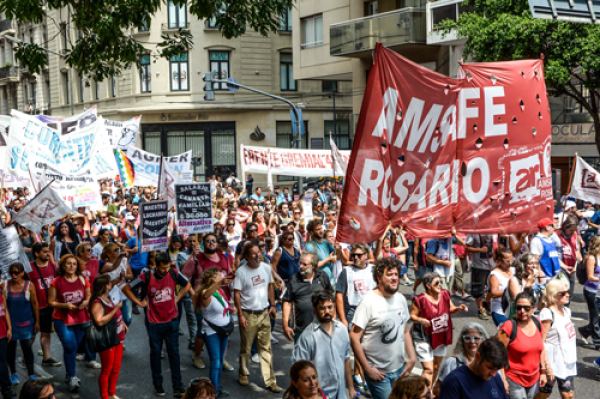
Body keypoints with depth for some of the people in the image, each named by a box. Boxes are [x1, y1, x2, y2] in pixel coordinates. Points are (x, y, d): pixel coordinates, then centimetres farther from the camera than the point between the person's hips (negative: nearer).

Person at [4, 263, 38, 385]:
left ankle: (31, 374, 9)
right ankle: (13, 373, 28)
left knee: (27, 348, -2)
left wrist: (37, 321, 3)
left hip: (26, 323, -1)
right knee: (11, 348, 11)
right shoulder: (5, 285, -4)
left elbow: (34, 304, 1)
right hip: (10, 323, 1)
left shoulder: (29, 285, -5)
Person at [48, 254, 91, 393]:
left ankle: (70, 375, 30)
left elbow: (89, 296, 11)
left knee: (74, 347, 11)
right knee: (70, 346, -12)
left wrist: (86, 302, -11)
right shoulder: (57, 282, -5)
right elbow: (51, 301, -3)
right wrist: (65, 305, -18)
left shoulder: (83, 280, 2)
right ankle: (72, 378, 1)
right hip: (62, 320, -3)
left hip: (81, 319, 3)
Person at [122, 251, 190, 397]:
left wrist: (176, 299, 2)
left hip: (172, 321, 2)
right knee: (155, 353, 12)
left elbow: (187, 285, 9)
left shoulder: (173, 273, -10)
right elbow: (126, 289, -6)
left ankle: (177, 385, 16)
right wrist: (139, 303, -6)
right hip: (154, 323, -1)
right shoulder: (146, 277, -17)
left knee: (174, 352, 7)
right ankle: (158, 384, 26)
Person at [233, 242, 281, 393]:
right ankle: (244, 374, 31)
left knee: (266, 348, 6)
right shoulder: (241, 272, -11)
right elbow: (236, 294, -10)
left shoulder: (266, 268, 3)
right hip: (248, 315, -3)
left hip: (264, 313, 3)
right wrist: (240, 315, -13)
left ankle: (270, 380, 10)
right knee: (245, 348, 10)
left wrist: (272, 305, 11)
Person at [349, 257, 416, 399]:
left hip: (400, 369, 6)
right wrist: (367, 369, -13)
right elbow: (354, 337, -14)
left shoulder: (401, 299, 4)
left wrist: (412, 357, 4)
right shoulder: (368, 302, -14)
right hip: (378, 372, -6)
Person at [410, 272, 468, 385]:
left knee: (436, 366, 21)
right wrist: (420, 320, -32)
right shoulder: (421, 300, -21)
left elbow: (451, 309, 10)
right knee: (428, 369, -12)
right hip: (424, 338, -7)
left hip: (440, 337, 7)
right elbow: (412, 315, -12)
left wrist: (459, 308, -10)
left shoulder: (444, 295, -4)